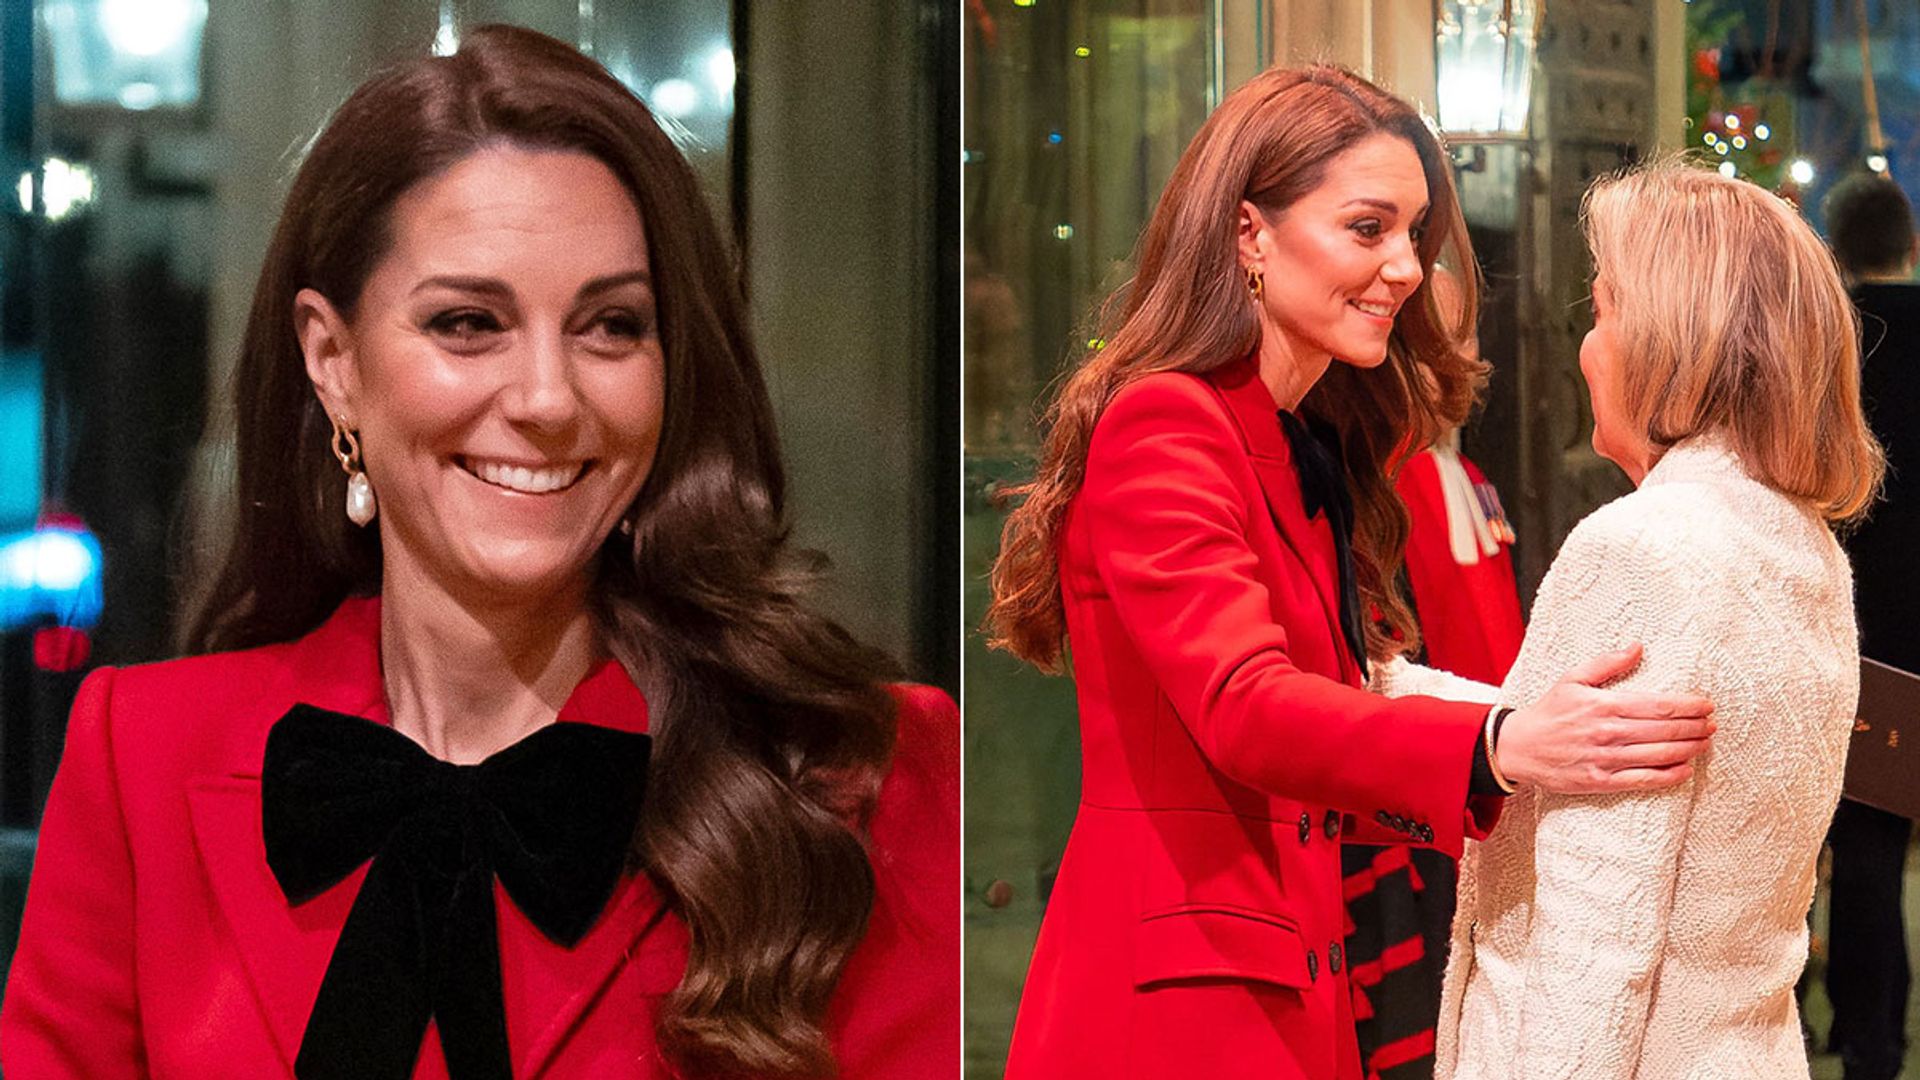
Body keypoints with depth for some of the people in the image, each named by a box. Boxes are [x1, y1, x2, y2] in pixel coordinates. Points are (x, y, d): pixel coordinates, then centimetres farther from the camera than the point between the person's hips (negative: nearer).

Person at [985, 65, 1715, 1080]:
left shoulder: (1311, 453, 18)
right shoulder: (1159, 426, -14)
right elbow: (1241, 707, -28)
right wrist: (1497, 747, -41)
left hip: (1283, 977, 9)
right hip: (1173, 992, -9)